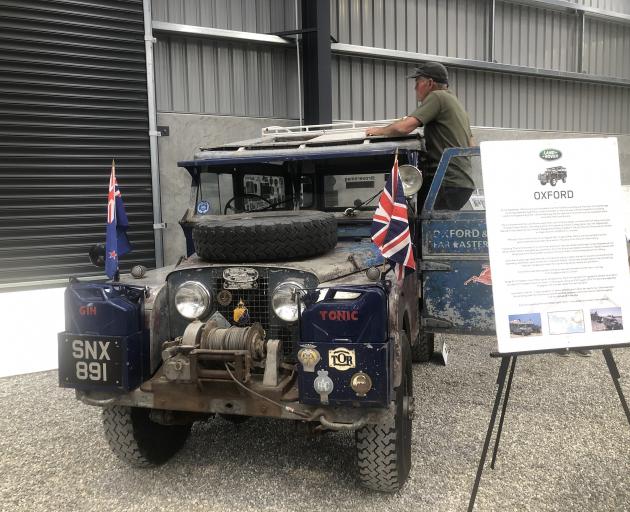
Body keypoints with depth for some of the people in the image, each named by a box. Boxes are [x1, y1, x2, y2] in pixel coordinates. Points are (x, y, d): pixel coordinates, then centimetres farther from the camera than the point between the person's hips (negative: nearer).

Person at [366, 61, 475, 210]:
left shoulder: (437, 97, -6)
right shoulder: (455, 101, 25)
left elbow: (404, 127, -17)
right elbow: (471, 146, 28)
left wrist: (379, 131, 1)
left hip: (449, 183, -10)